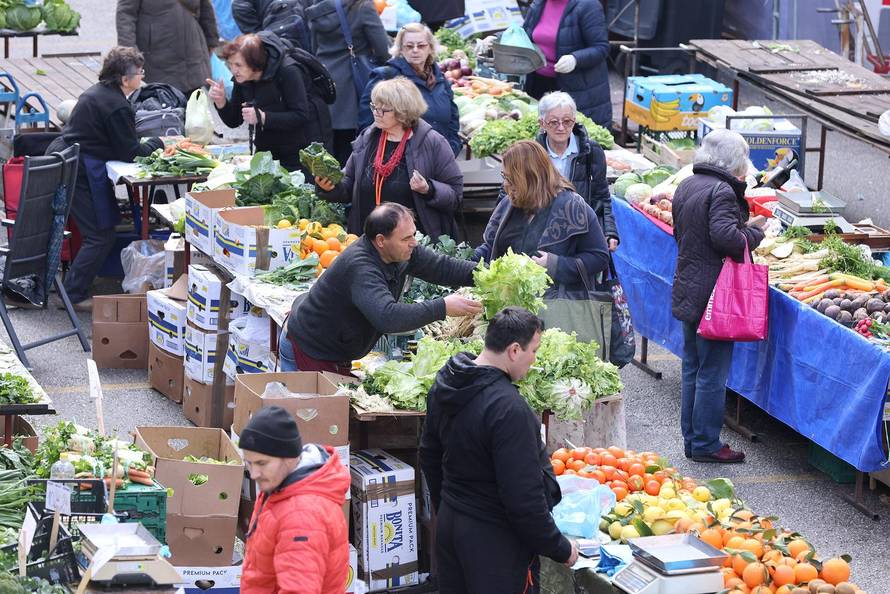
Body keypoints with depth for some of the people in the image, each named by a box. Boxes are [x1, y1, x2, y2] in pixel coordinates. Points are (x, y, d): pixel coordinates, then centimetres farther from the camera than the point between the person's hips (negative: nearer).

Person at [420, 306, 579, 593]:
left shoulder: (445, 384, 2)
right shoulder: (509, 409, -26)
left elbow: (429, 455, 16)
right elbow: (524, 497, -25)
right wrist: (561, 549, -13)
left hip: (448, 525, 9)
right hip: (495, 538, -9)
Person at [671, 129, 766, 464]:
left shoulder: (686, 187, 11)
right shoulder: (721, 191, -18)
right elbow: (726, 238, -27)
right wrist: (754, 231, -9)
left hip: (687, 293, 9)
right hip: (713, 295, -9)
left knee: (693, 369, 16)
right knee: (712, 373, -1)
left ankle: (692, 440, 22)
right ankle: (705, 445, 4)